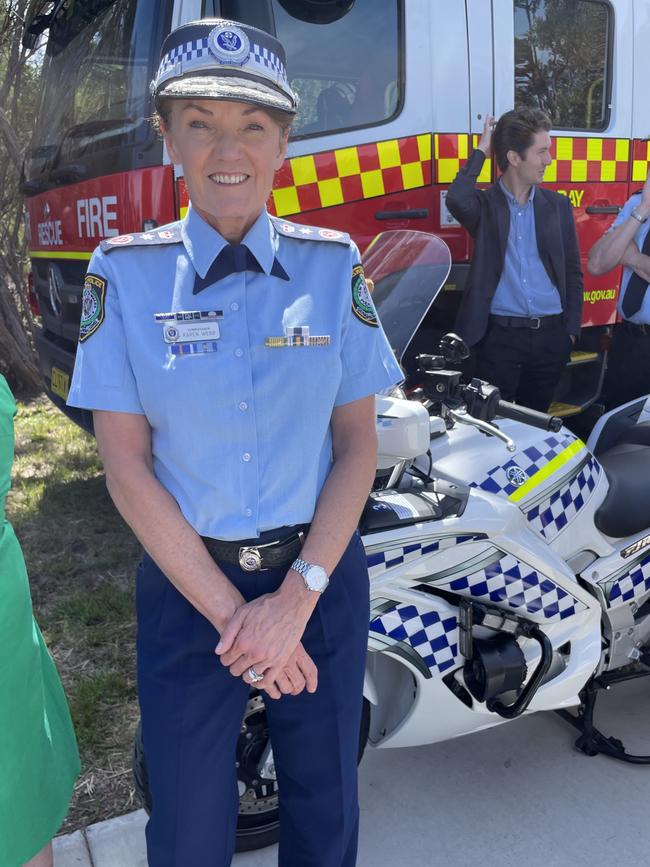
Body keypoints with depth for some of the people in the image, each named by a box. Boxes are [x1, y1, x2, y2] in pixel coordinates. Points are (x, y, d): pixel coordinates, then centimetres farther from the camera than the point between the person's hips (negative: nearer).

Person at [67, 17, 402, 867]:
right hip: (184, 585, 0)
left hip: (320, 579, 1)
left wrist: (295, 598, -13)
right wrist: (228, 611, -11)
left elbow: (358, 444, -4)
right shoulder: (126, 271, -5)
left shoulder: (332, 262, -2)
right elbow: (125, 463, -8)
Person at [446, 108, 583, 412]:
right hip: (500, 336, -3)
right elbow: (456, 200, -25)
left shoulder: (558, 205, 9)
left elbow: (572, 272, 11)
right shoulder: (485, 204, 0)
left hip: (551, 336, 3)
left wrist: (571, 330, 4)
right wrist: (481, 152, -10)